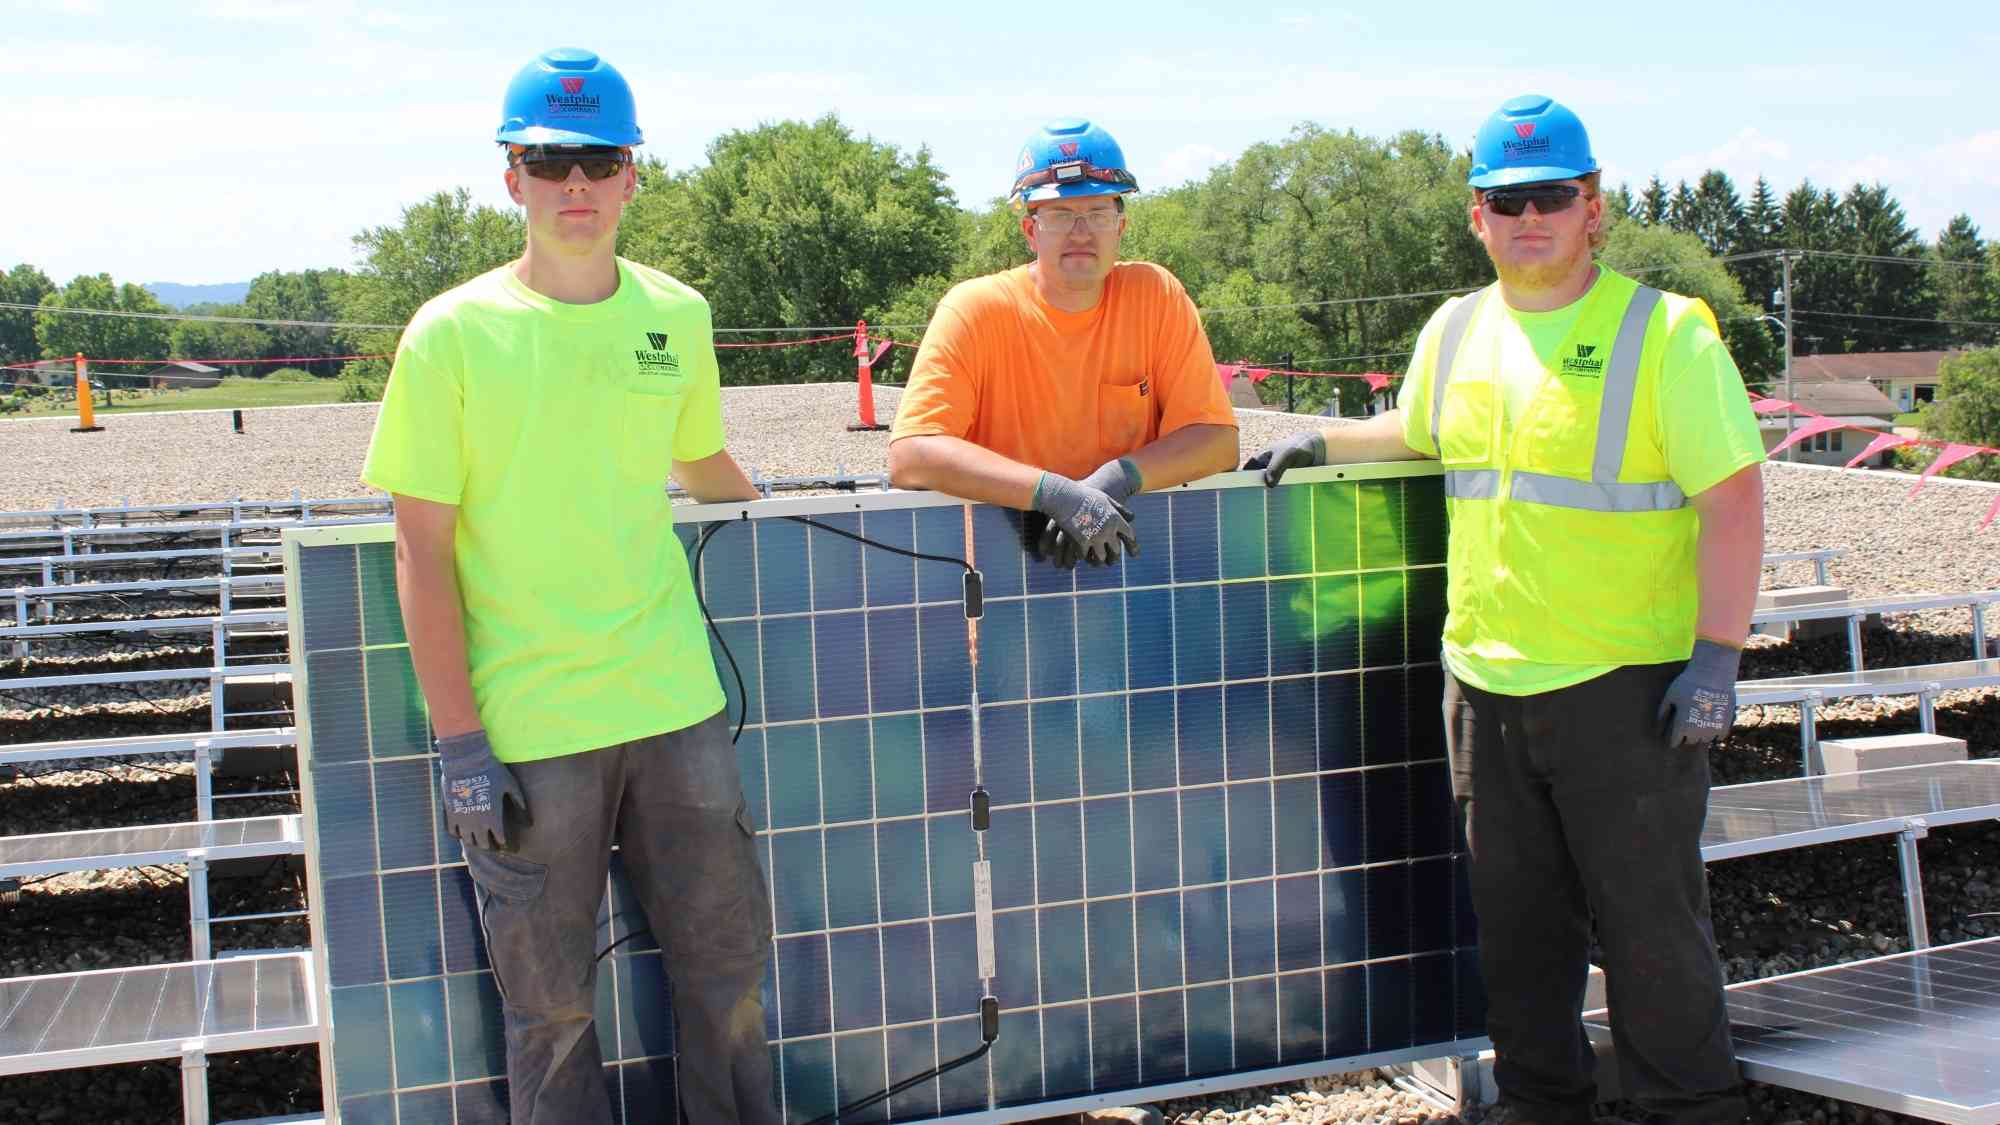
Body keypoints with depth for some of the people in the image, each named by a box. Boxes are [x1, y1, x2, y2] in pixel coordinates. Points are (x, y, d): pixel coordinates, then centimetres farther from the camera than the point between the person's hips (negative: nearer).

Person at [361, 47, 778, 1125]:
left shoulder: (676, 315, 4)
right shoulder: (453, 333, -7)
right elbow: (423, 554, -7)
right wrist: (460, 744, -10)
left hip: (677, 706, 4)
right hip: (525, 728, -3)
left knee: (725, 958, 13)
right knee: (551, 1003, 7)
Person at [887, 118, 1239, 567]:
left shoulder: (1156, 295, 2)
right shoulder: (974, 309, -6)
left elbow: (1218, 439, 1)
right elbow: (908, 455, -15)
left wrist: (1119, 477, -18)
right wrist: (1055, 492, -25)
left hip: (1131, 546, 2)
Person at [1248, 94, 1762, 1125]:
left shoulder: (1665, 331, -7)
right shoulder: (1454, 332, 9)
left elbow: (1733, 497, -10)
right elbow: (1417, 433, 30)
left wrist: (1718, 655, -15)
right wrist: (1324, 443, 14)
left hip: (1626, 682, -5)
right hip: (1484, 682, 5)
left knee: (1650, 916, 2)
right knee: (1517, 920, 14)